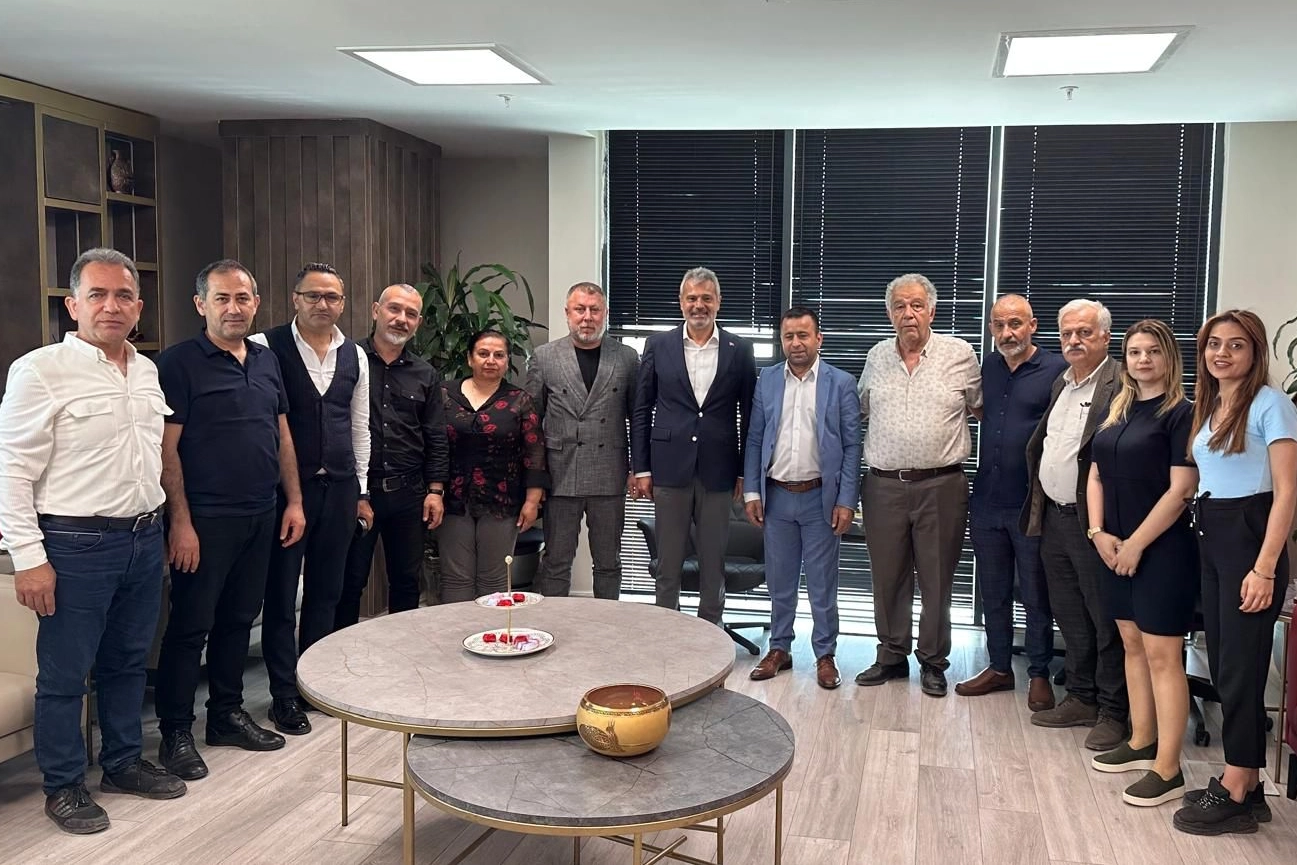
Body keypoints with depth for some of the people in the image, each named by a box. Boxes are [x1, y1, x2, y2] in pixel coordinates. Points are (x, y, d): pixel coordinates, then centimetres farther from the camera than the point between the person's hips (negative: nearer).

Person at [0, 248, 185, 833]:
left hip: (144, 539, 6)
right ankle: (63, 786, 21)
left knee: (128, 662, 18)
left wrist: (166, 523, 17)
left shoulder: (148, 371, 9)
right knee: (64, 674, 6)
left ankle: (123, 762, 33)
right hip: (76, 546, -6)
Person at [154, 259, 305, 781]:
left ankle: (227, 714, 28)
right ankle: (175, 732, 12)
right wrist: (181, 521, -16)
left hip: (260, 517, 7)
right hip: (205, 521, -6)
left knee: (239, 620, 15)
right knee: (190, 626, 1)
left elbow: (282, 437, 16)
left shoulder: (267, 361, 12)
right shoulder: (179, 363, -9)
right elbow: (168, 449, -12)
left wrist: (294, 501, 11)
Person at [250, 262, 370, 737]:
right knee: (281, 592, 4)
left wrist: (361, 490, 14)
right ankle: (284, 694, 16)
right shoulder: (268, 347, -7)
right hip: (284, 486, -4)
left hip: (339, 488, 5)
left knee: (326, 591, 13)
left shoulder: (355, 356, 8)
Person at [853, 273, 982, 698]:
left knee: (937, 579, 5)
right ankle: (892, 656, 25)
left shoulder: (960, 354, 0)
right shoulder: (877, 357, 9)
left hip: (941, 486, -2)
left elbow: (982, 408, 10)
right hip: (883, 485, 3)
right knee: (887, 578, 10)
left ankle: (933, 662, 20)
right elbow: (862, 413, 19)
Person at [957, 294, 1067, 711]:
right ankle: (999, 668, 27)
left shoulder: (1057, 370, -9)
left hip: (1032, 504, -5)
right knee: (993, 593, 14)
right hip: (987, 501, 5)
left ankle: (1039, 674, 20)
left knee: (1036, 595, 7)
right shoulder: (986, 368, 7)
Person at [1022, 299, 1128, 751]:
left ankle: (1113, 712, 14)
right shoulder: (1061, 384, 15)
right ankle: (1082, 699, 30)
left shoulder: (1121, 385, -13)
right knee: (1069, 617, 17)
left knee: (1105, 620, 2)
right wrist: (1038, 508, 13)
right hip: (1055, 518, 8)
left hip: (1094, 522, -8)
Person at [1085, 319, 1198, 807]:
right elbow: (1096, 476, 13)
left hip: (1162, 549, -7)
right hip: (1115, 548, 7)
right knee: (1133, 646, 14)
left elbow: (1181, 489, -15)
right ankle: (1141, 743, 27)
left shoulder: (1181, 414, -9)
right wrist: (1099, 533, 0)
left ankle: (1167, 770, 0)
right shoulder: (1116, 410, 12)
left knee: (1162, 656, -5)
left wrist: (1136, 543, -14)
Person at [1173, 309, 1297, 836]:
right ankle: (1244, 785, 21)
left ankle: (1235, 795, 7)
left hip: (1249, 535, -8)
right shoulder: (1208, 408, 13)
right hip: (1209, 537, 8)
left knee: (1240, 667, -2)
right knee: (1222, 664, 11)